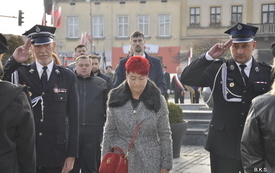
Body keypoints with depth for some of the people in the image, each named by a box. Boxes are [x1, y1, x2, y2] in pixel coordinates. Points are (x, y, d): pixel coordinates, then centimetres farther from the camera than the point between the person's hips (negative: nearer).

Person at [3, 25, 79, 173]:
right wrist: (13, 61, -18)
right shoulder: (21, 73, 3)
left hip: (56, 153, 0)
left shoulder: (68, 77, 3)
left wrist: (71, 154, -2)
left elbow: (73, 117, 2)